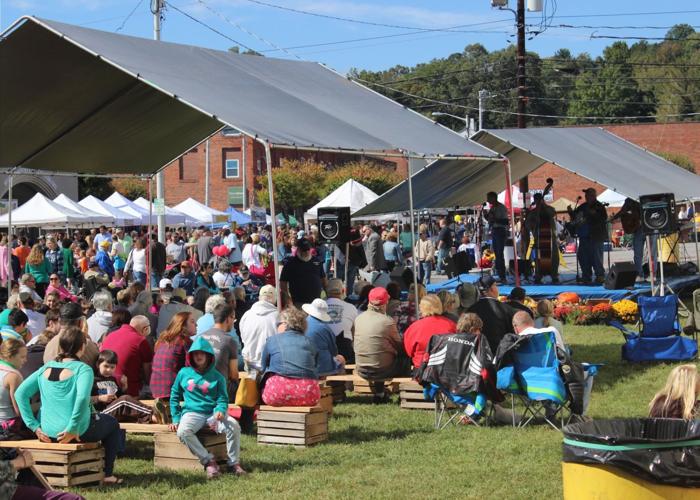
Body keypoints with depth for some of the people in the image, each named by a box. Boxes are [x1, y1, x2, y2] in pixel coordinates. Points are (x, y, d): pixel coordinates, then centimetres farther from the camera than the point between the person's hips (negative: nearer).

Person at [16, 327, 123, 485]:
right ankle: (107, 475, 23)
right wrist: (72, 429, -20)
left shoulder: (46, 368, 5)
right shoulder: (83, 369, -12)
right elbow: (82, 398, -29)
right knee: (112, 423, 25)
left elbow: (20, 393, -2)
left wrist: (34, 426, -3)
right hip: (78, 431, -6)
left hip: (47, 431, 6)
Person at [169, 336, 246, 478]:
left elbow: (222, 399, 9)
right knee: (183, 431, -36)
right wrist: (176, 419, 8)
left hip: (212, 413, 1)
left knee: (234, 425, -30)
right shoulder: (184, 373, 12)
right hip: (192, 412, -1)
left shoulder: (217, 377, 12)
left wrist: (220, 411, -15)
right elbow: (174, 396, 18)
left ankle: (234, 463, -15)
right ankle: (208, 461, -28)